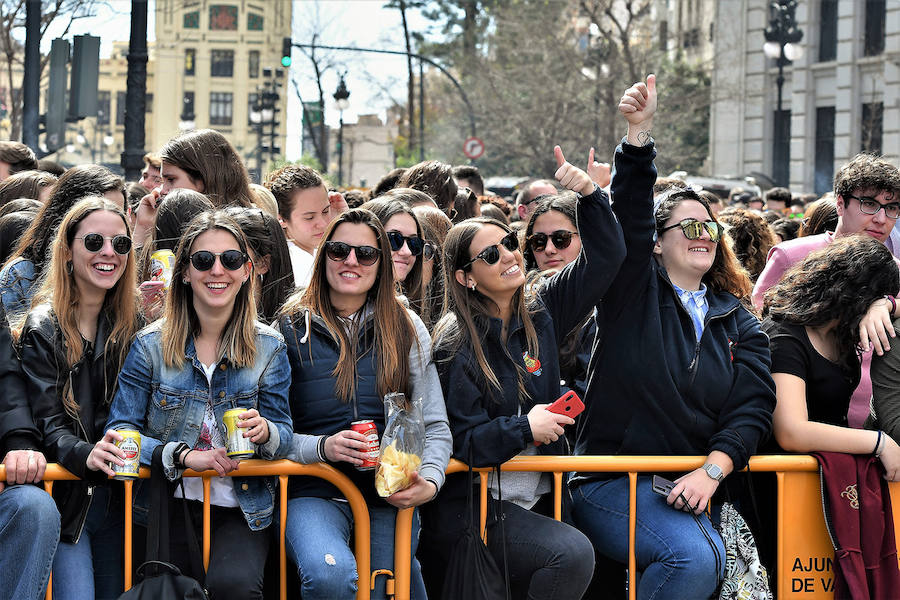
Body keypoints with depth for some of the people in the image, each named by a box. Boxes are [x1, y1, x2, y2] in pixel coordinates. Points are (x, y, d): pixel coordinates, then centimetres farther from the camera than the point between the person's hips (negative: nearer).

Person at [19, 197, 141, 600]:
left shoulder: (132, 324, 9)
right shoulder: (43, 328, -6)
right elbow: (47, 424, -14)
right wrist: (86, 455, -31)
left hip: (115, 498, 5)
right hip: (65, 496, -4)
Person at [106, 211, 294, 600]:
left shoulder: (268, 347, 4)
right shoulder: (151, 345, 2)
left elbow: (285, 436, 5)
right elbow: (119, 433, -3)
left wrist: (264, 432, -19)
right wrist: (183, 455, -18)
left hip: (239, 512, -1)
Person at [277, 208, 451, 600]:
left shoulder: (406, 328, 11)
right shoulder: (292, 328, 4)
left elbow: (435, 425, 9)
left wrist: (429, 481, -9)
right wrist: (322, 447, -16)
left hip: (390, 494, 3)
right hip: (314, 491, -3)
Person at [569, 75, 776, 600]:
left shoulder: (738, 323, 15)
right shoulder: (635, 292, 7)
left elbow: (753, 407, 3)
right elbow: (630, 214, -9)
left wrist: (711, 470, -13)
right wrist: (640, 132, -21)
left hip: (694, 487, 4)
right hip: (610, 481, -3)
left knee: (716, 558, -25)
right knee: (692, 556, -29)